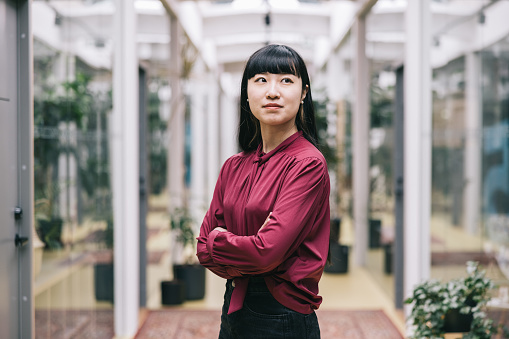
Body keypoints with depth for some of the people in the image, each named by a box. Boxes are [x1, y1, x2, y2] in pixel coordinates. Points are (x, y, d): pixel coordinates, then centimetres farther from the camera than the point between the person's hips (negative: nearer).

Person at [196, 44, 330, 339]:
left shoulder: (308, 164, -16)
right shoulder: (234, 167, 5)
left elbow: (267, 251, -23)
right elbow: (205, 249, 3)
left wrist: (217, 241, -6)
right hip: (233, 309, 6)